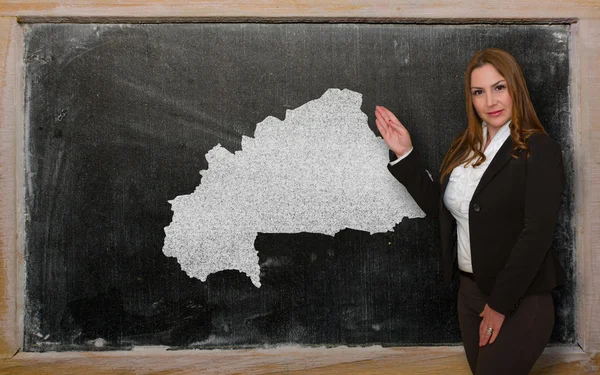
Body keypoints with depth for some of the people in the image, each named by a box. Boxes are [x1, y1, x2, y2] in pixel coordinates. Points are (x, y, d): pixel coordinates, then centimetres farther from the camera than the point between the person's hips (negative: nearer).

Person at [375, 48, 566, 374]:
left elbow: (536, 235, -18)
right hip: (469, 290, 6)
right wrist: (405, 154, 2)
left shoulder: (540, 151, -14)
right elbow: (437, 205, 10)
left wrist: (500, 304, -16)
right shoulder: (465, 147, 6)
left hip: (519, 299, -6)